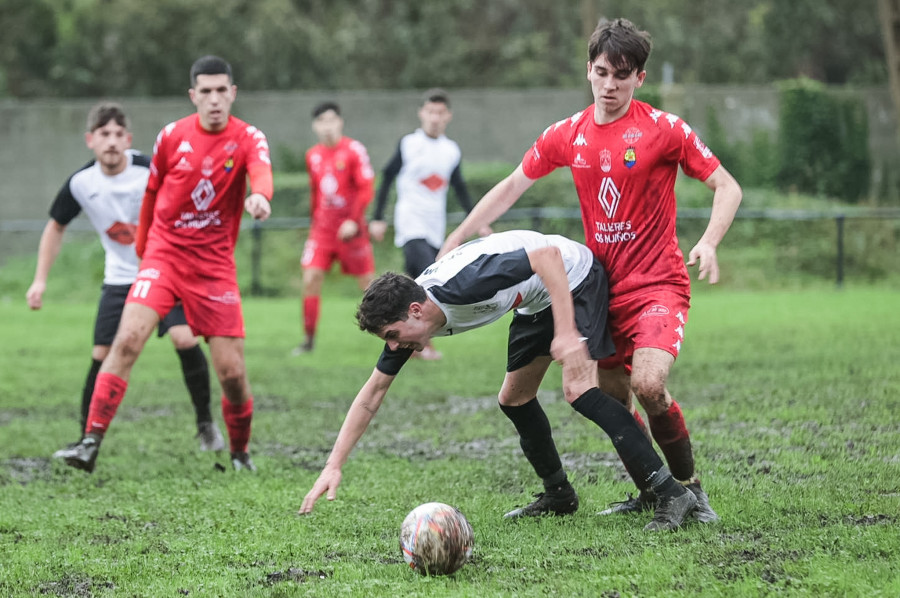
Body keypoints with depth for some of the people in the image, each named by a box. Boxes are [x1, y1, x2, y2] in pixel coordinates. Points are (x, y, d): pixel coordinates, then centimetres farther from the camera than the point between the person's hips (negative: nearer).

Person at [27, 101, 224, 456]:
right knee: (102, 356, -5)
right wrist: (40, 279, 5)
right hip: (120, 278, 3)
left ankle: (206, 423, -3)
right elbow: (56, 227, 9)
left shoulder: (151, 173, -21)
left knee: (185, 339, -22)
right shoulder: (81, 184, -9)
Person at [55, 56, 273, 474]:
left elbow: (261, 171, -27)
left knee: (231, 370, -4)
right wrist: (142, 246, 21)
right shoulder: (172, 136, 0)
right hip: (164, 253, 0)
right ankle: (91, 442, -20)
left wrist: (260, 196, -50)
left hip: (214, 263, 0)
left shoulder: (248, 138, -4)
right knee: (128, 338, -19)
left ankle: (240, 454, 20)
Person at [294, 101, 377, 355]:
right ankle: (309, 339, -2)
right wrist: (314, 219, 15)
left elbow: (366, 189, -10)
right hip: (322, 227, 4)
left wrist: (353, 220, -19)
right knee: (310, 279, -9)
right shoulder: (313, 155, 8)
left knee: (367, 283, 1)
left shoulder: (353, 150, -8)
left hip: (350, 227, -4)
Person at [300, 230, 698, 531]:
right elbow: (371, 395, -1)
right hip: (535, 303, 9)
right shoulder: (406, 320, -9)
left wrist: (566, 334, -38)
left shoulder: (461, 283, -36)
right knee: (514, 400, 9)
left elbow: (548, 255, -35)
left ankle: (671, 494, -23)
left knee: (578, 390, -23)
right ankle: (559, 495, 28)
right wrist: (333, 467, -6)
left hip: (572, 277, -9)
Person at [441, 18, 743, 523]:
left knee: (648, 384, -25)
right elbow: (510, 189, 15)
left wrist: (709, 243, -22)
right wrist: (454, 243, 10)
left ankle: (690, 489, -7)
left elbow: (727, 187, -5)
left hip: (658, 284, -5)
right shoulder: (568, 135, 4)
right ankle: (653, 493, 26)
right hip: (603, 287, 5)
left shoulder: (664, 129, -9)